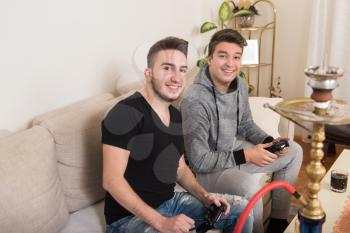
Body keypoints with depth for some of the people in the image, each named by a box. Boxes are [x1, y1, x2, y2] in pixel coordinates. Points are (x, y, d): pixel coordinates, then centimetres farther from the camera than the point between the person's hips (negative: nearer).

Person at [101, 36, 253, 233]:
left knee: (240, 208, 8)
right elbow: (112, 180, -22)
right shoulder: (126, 113, -19)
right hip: (129, 215, -8)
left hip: (170, 202, 8)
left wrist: (205, 196, -1)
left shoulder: (175, 115, 8)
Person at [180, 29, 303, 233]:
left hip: (234, 149, 9)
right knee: (249, 185, -37)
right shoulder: (195, 101, -30)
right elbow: (199, 161, -27)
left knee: (294, 151, 12)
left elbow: (246, 125, 11)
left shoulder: (240, 84, -5)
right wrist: (246, 155, -23)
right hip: (207, 168, -8)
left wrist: (270, 142, -8)